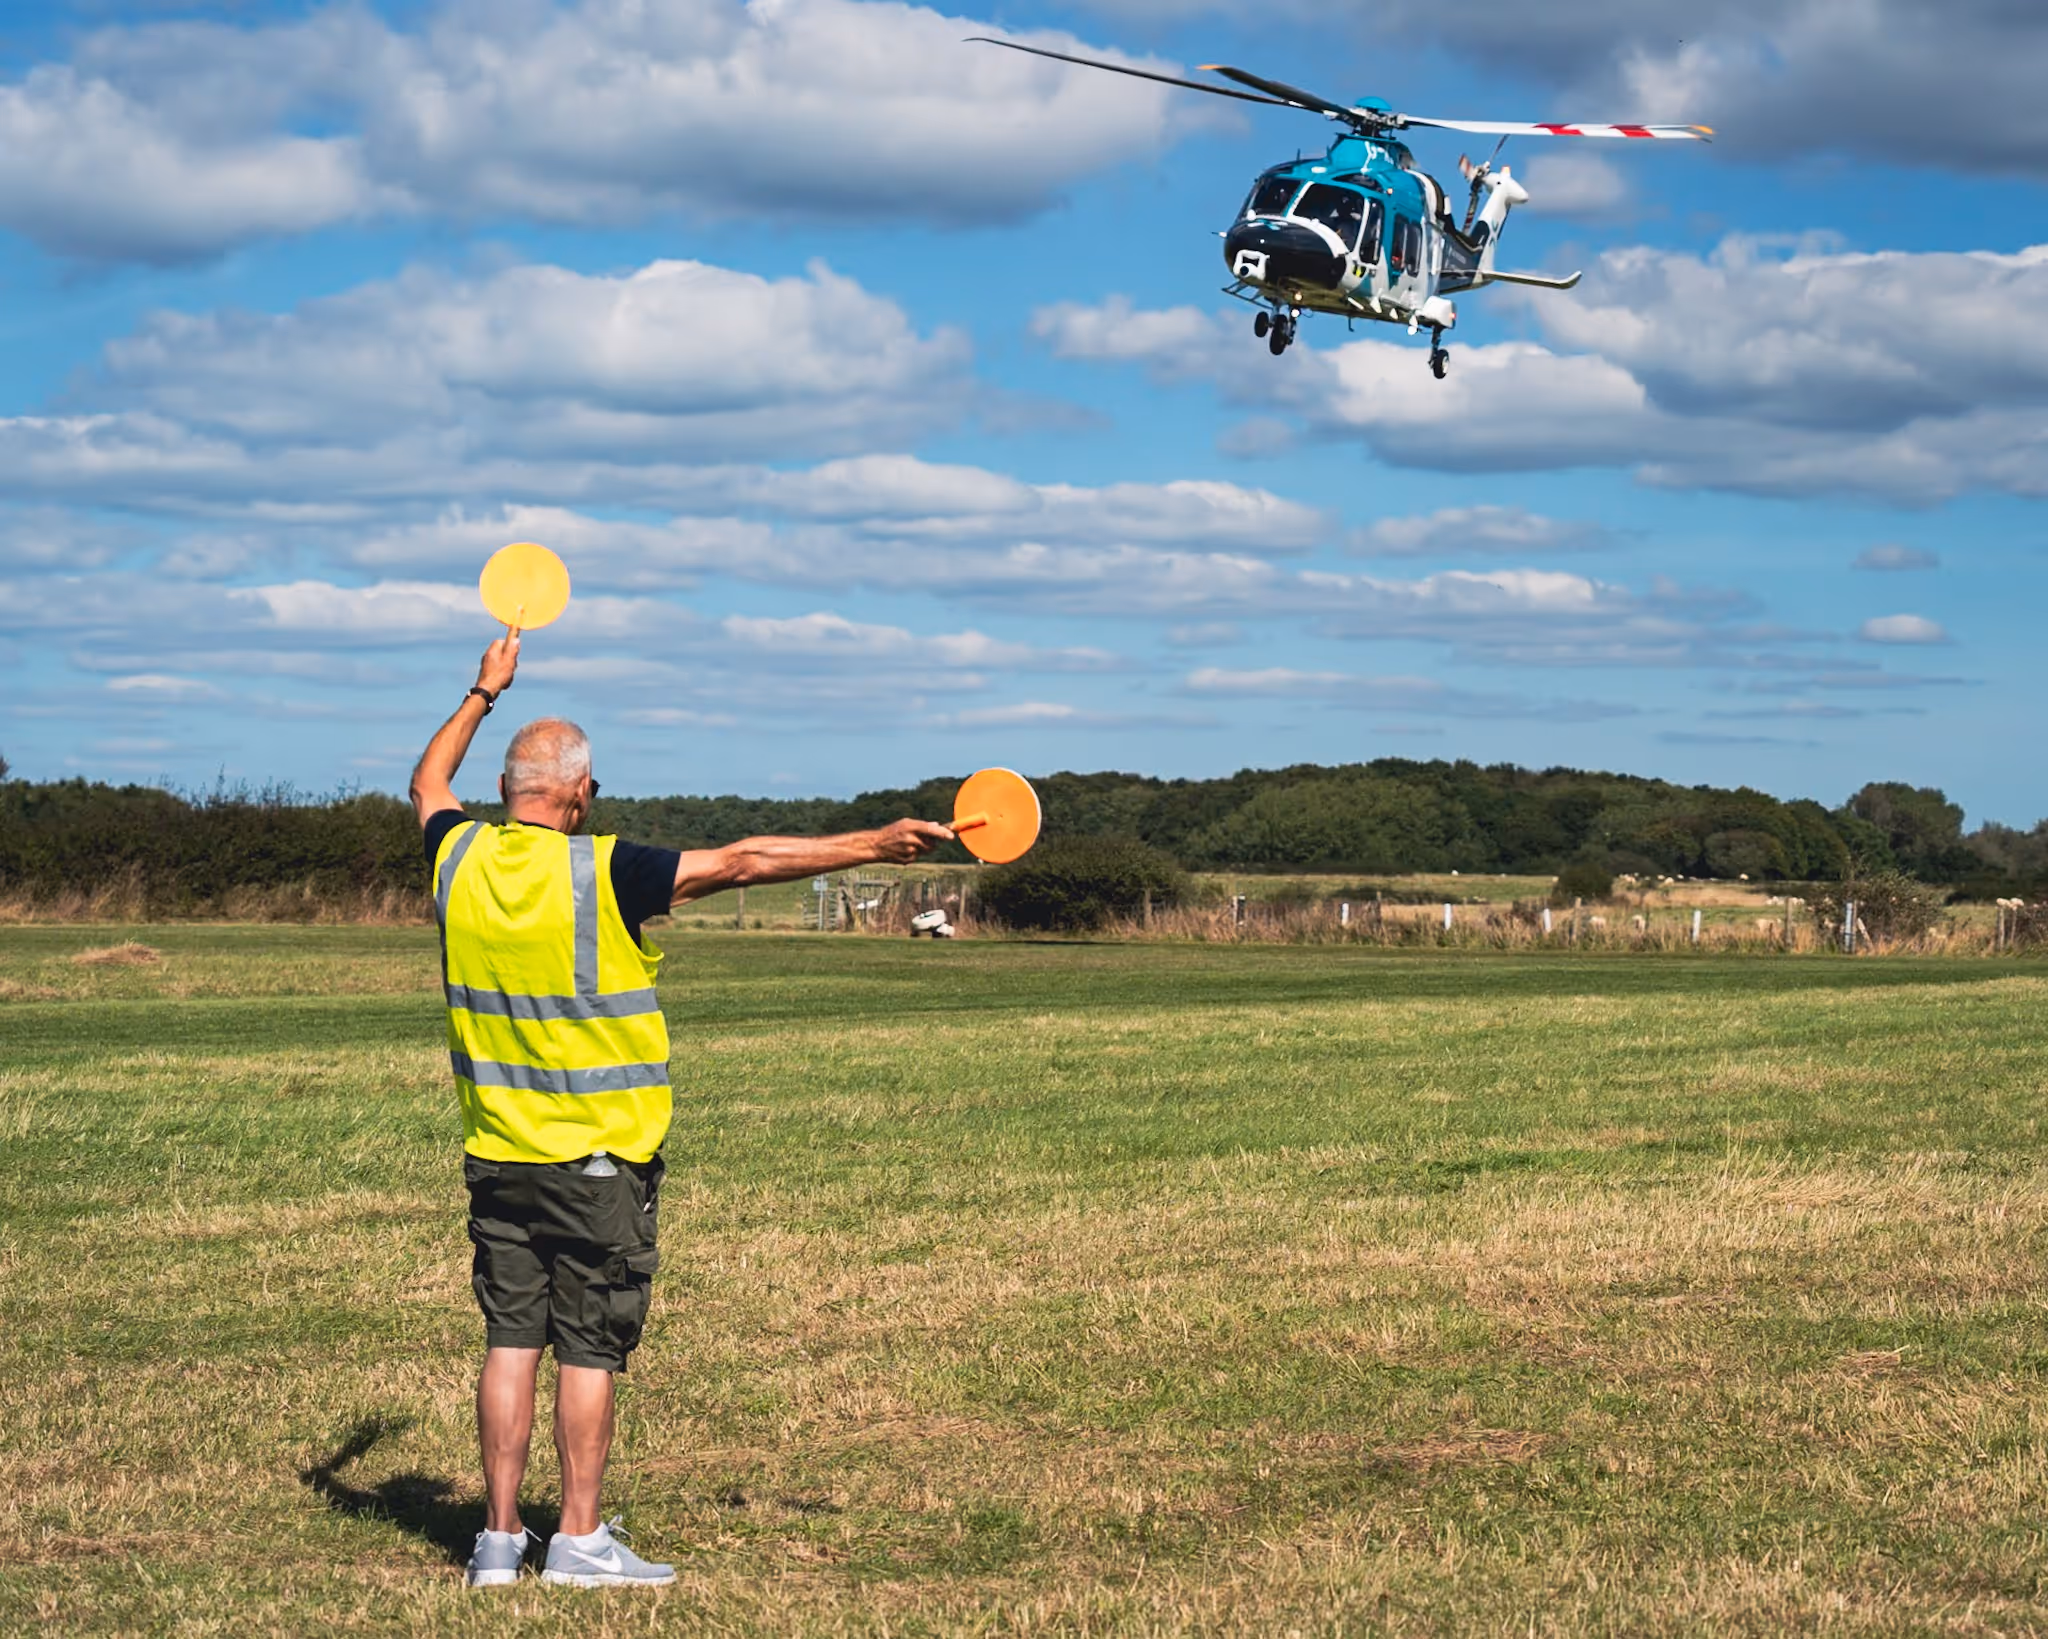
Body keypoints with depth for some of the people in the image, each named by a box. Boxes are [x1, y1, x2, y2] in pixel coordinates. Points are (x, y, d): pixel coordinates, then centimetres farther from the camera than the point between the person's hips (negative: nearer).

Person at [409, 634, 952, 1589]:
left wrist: (483, 694, 35)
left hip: (497, 1152, 5)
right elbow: (741, 862, -15)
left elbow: (429, 784, 22)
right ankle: (579, 1541, 5)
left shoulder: (461, 860, -1)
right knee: (589, 1350, 2)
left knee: (511, 1340, 8)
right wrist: (871, 847, -11)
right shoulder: (602, 874, -15)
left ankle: (499, 1539, 8)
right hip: (598, 1157, -5)